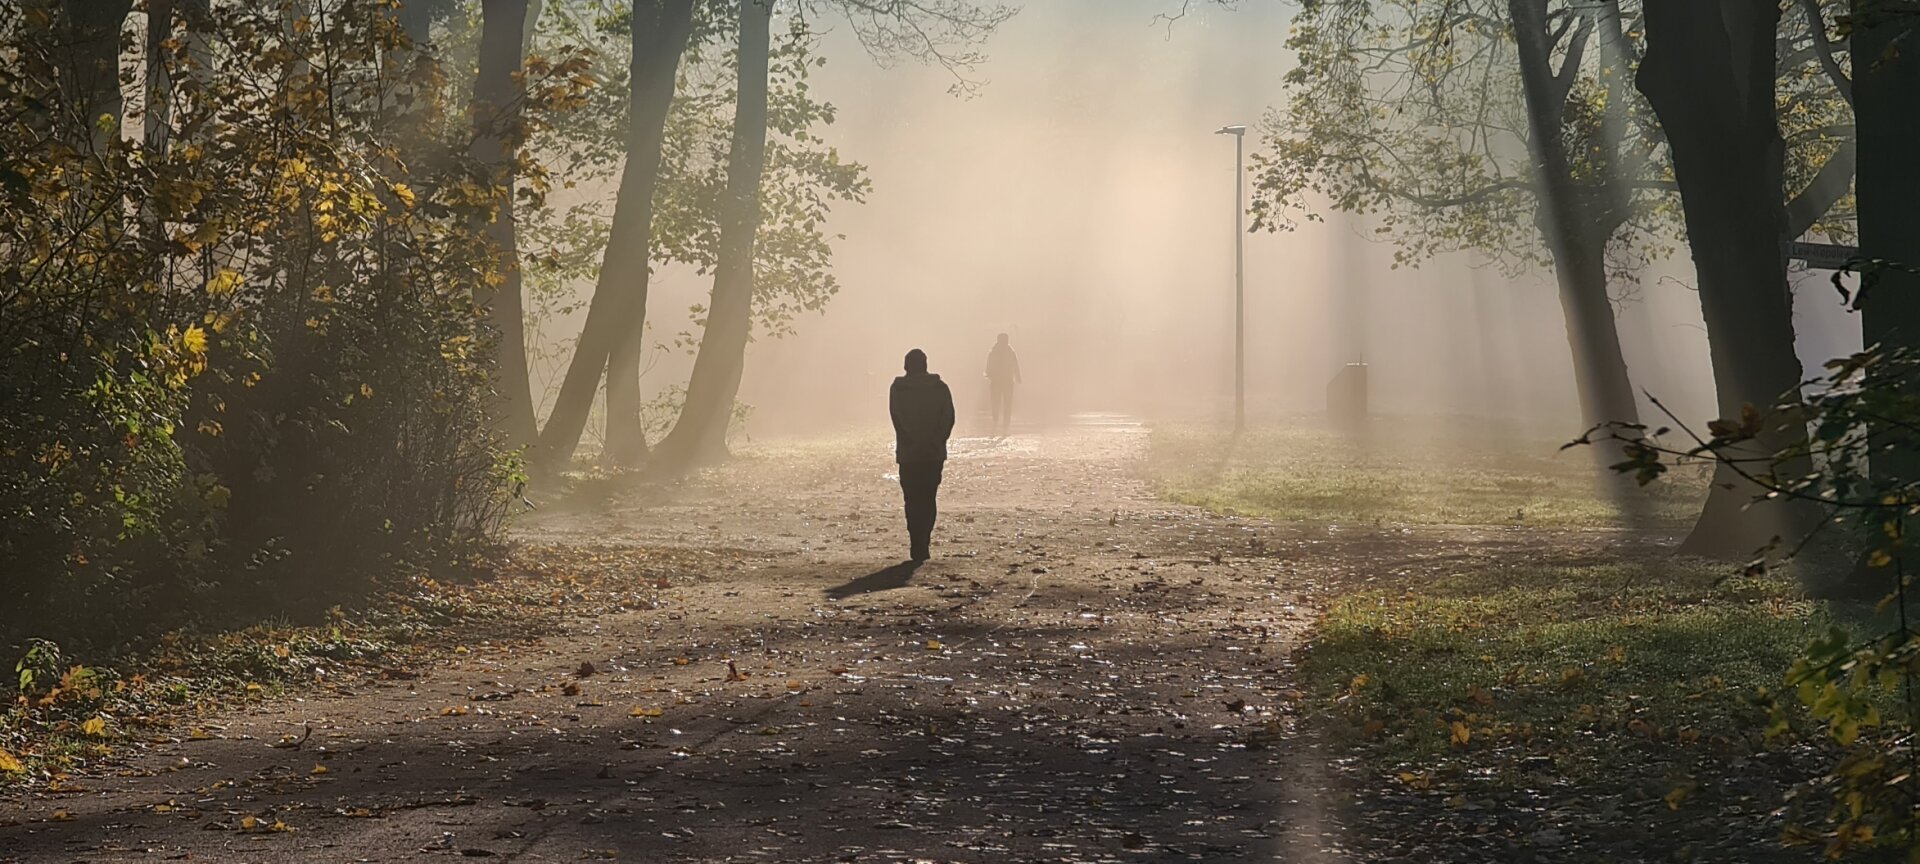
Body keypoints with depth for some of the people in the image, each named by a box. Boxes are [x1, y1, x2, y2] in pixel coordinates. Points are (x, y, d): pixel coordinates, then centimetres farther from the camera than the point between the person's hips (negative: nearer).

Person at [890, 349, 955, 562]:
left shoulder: (898, 388, -2)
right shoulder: (940, 388, 3)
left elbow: (897, 420, -10)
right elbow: (949, 418, -4)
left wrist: (912, 443, -7)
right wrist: (936, 442, -1)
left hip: (909, 455, -2)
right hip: (934, 454, 2)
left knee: (913, 500, 3)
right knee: (929, 499, 12)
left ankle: (919, 547, -4)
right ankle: (923, 545, 5)